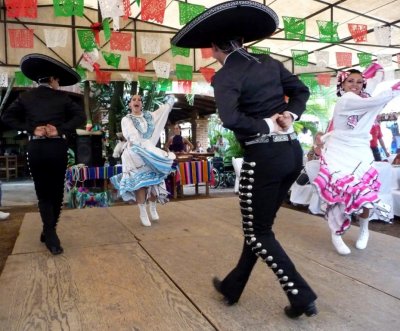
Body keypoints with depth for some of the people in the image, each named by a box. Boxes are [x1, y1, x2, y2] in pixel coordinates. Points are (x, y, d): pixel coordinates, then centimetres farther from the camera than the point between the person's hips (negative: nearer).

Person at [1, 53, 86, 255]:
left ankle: (50, 235, -1)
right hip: (58, 147, -1)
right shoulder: (62, 97, 3)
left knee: (43, 193, 8)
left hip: (35, 148, 1)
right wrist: (61, 130, -9)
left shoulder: (25, 97, 8)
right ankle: (49, 232, 18)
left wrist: (31, 129, -2)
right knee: (56, 192, 11)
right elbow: (81, 116, -6)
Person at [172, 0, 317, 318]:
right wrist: (289, 115, 2)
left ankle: (302, 296, 13)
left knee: (257, 233, 10)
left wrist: (267, 126, -12)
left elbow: (230, 119, -25)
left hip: (264, 157, -8)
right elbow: (302, 91, 17)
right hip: (292, 152, 8)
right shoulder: (269, 63, 11)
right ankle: (233, 286, 32)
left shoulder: (225, 76, -9)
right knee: (259, 225, 17)